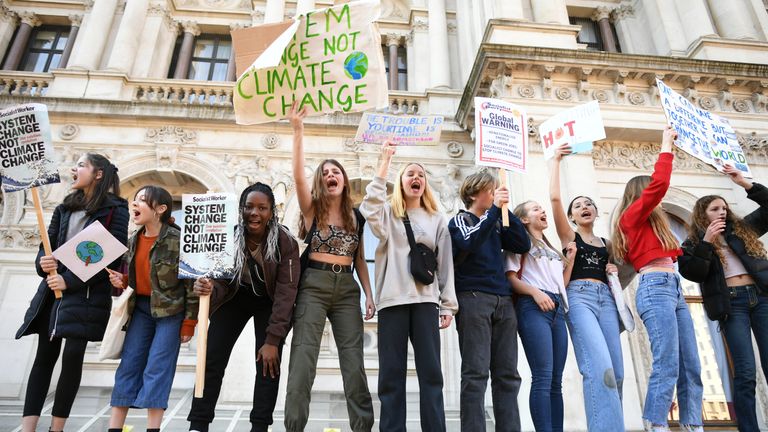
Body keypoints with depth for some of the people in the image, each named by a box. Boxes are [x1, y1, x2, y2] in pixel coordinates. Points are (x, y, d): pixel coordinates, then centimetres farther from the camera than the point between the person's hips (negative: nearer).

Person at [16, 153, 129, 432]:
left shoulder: (115, 209, -4)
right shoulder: (65, 208, 15)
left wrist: (70, 281, -16)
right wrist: (42, 263, -13)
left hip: (87, 292, -5)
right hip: (53, 289, 5)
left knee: (73, 355, -8)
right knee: (45, 356, 4)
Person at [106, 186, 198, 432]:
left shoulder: (178, 239, -18)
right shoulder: (134, 240, 4)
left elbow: (192, 284, -15)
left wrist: (189, 323, -14)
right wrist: (121, 281, -5)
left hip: (171, 310, -6)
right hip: (141, 307, 7)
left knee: (157, 368, -6)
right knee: (128, 364, 7)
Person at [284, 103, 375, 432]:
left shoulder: (355, 217, 12)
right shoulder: (312, 209, 3)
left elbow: (359, 259, 15)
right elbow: (297, 176, -14)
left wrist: (369, 295, 7)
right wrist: (298, 131, -19)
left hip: (347, 288, 3)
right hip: (314, 284, -3)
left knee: (354, 361, 2)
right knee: (303, 357, -6)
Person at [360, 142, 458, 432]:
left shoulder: (437, 220, 17)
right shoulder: (388, 214, 13)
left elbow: (445, 264, 13)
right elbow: (371, 204, -12)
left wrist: (448, 305, 5)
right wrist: (385, 160, -9)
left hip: (426, 300, 1)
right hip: (392, 299, -1)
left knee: (431, 372, -1)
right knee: (391, 373, 0)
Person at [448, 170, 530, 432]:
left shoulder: (496, 224, 23)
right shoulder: (460, 220, 6)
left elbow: (523, 244, 10)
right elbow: (469, 243, -15)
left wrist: (505, 210, 5)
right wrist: (495, 209, -11)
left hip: (503, 300, 6)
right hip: (473, 298, -6)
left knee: (507, 374, 3)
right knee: (476, 373, -9)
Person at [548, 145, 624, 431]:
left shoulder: (606, 243, 23)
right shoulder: (569, 235, 9)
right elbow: (554, 197, -4)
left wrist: (614, 271, 8)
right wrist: (556, 160, 3)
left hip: (606, 298, 6)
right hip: (579, 296, -5)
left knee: (616, 371, -3)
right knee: (599, 368, -22)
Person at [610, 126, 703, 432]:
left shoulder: (651, 223, 27)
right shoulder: (632, 216, 1)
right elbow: (659, 184, -10)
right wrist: (666, 145, -1)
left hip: (673, 289, 9)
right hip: (656, 288, -9)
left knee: (691, 366, 4)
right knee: (667, 366, -15)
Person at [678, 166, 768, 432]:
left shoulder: (743, 228, 17)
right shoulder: (693, 242, 7)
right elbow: (691, 273, -7)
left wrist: (746, 184, 5)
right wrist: (706, 242, -14)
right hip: (731, 303, -3)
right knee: (745, 372, -8)